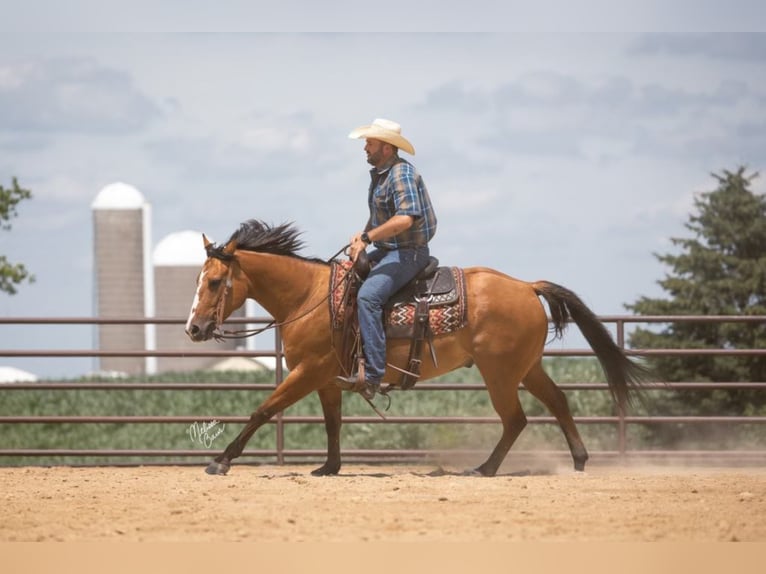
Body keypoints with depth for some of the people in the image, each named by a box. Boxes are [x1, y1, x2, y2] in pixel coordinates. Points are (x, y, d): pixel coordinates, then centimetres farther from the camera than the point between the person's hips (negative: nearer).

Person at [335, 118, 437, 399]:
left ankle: (372, 374, -35)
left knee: (367, 296, -29)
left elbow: (405, 218, -30)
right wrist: (363, 235, 5)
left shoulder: (402, 174, -17)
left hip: (408, 253, -11)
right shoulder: (378, 174, 15)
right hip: (387, 250, 11)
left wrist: (367, 237, -25)